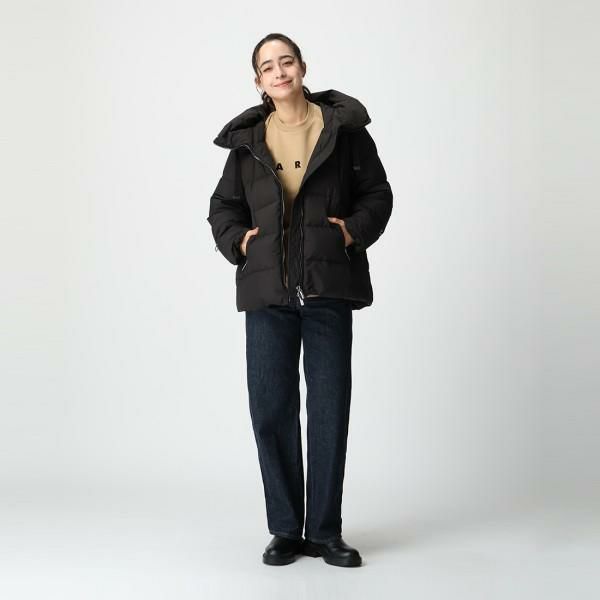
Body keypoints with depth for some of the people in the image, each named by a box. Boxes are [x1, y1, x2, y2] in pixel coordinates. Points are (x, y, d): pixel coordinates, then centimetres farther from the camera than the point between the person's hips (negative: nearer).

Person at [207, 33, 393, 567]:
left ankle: (325, 532, 16)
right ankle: (286, 530, 17)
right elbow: (224, 207, 17)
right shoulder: (247, 139, 10)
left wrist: (356, 229, -7)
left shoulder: (344, 127, 5)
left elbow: (377, 193, 9)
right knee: (271, 408, 3)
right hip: (267, 289, 2)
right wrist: (237, 240, -1)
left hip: (329, 287, -1)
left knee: (330, 409, 3)